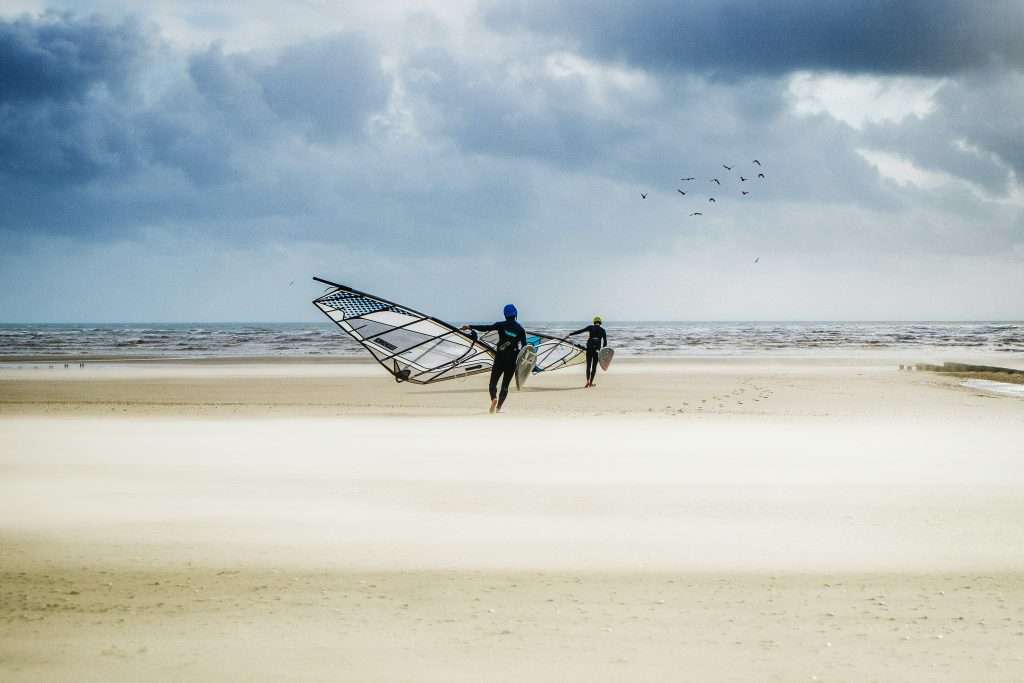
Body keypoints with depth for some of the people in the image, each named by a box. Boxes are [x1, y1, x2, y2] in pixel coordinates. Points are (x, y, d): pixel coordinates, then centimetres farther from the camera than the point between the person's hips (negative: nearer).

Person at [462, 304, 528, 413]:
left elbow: (486, 328, -10)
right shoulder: (520, 329, 2)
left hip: (500, 358, -2)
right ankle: (498, 407, -2)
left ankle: (494, 398, -23)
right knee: (505, 385, 9)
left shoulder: (502, 325, -4)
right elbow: (524, 347, 1)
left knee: (493, 382, 5)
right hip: (512, 361, 2)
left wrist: (470, 327, -5)